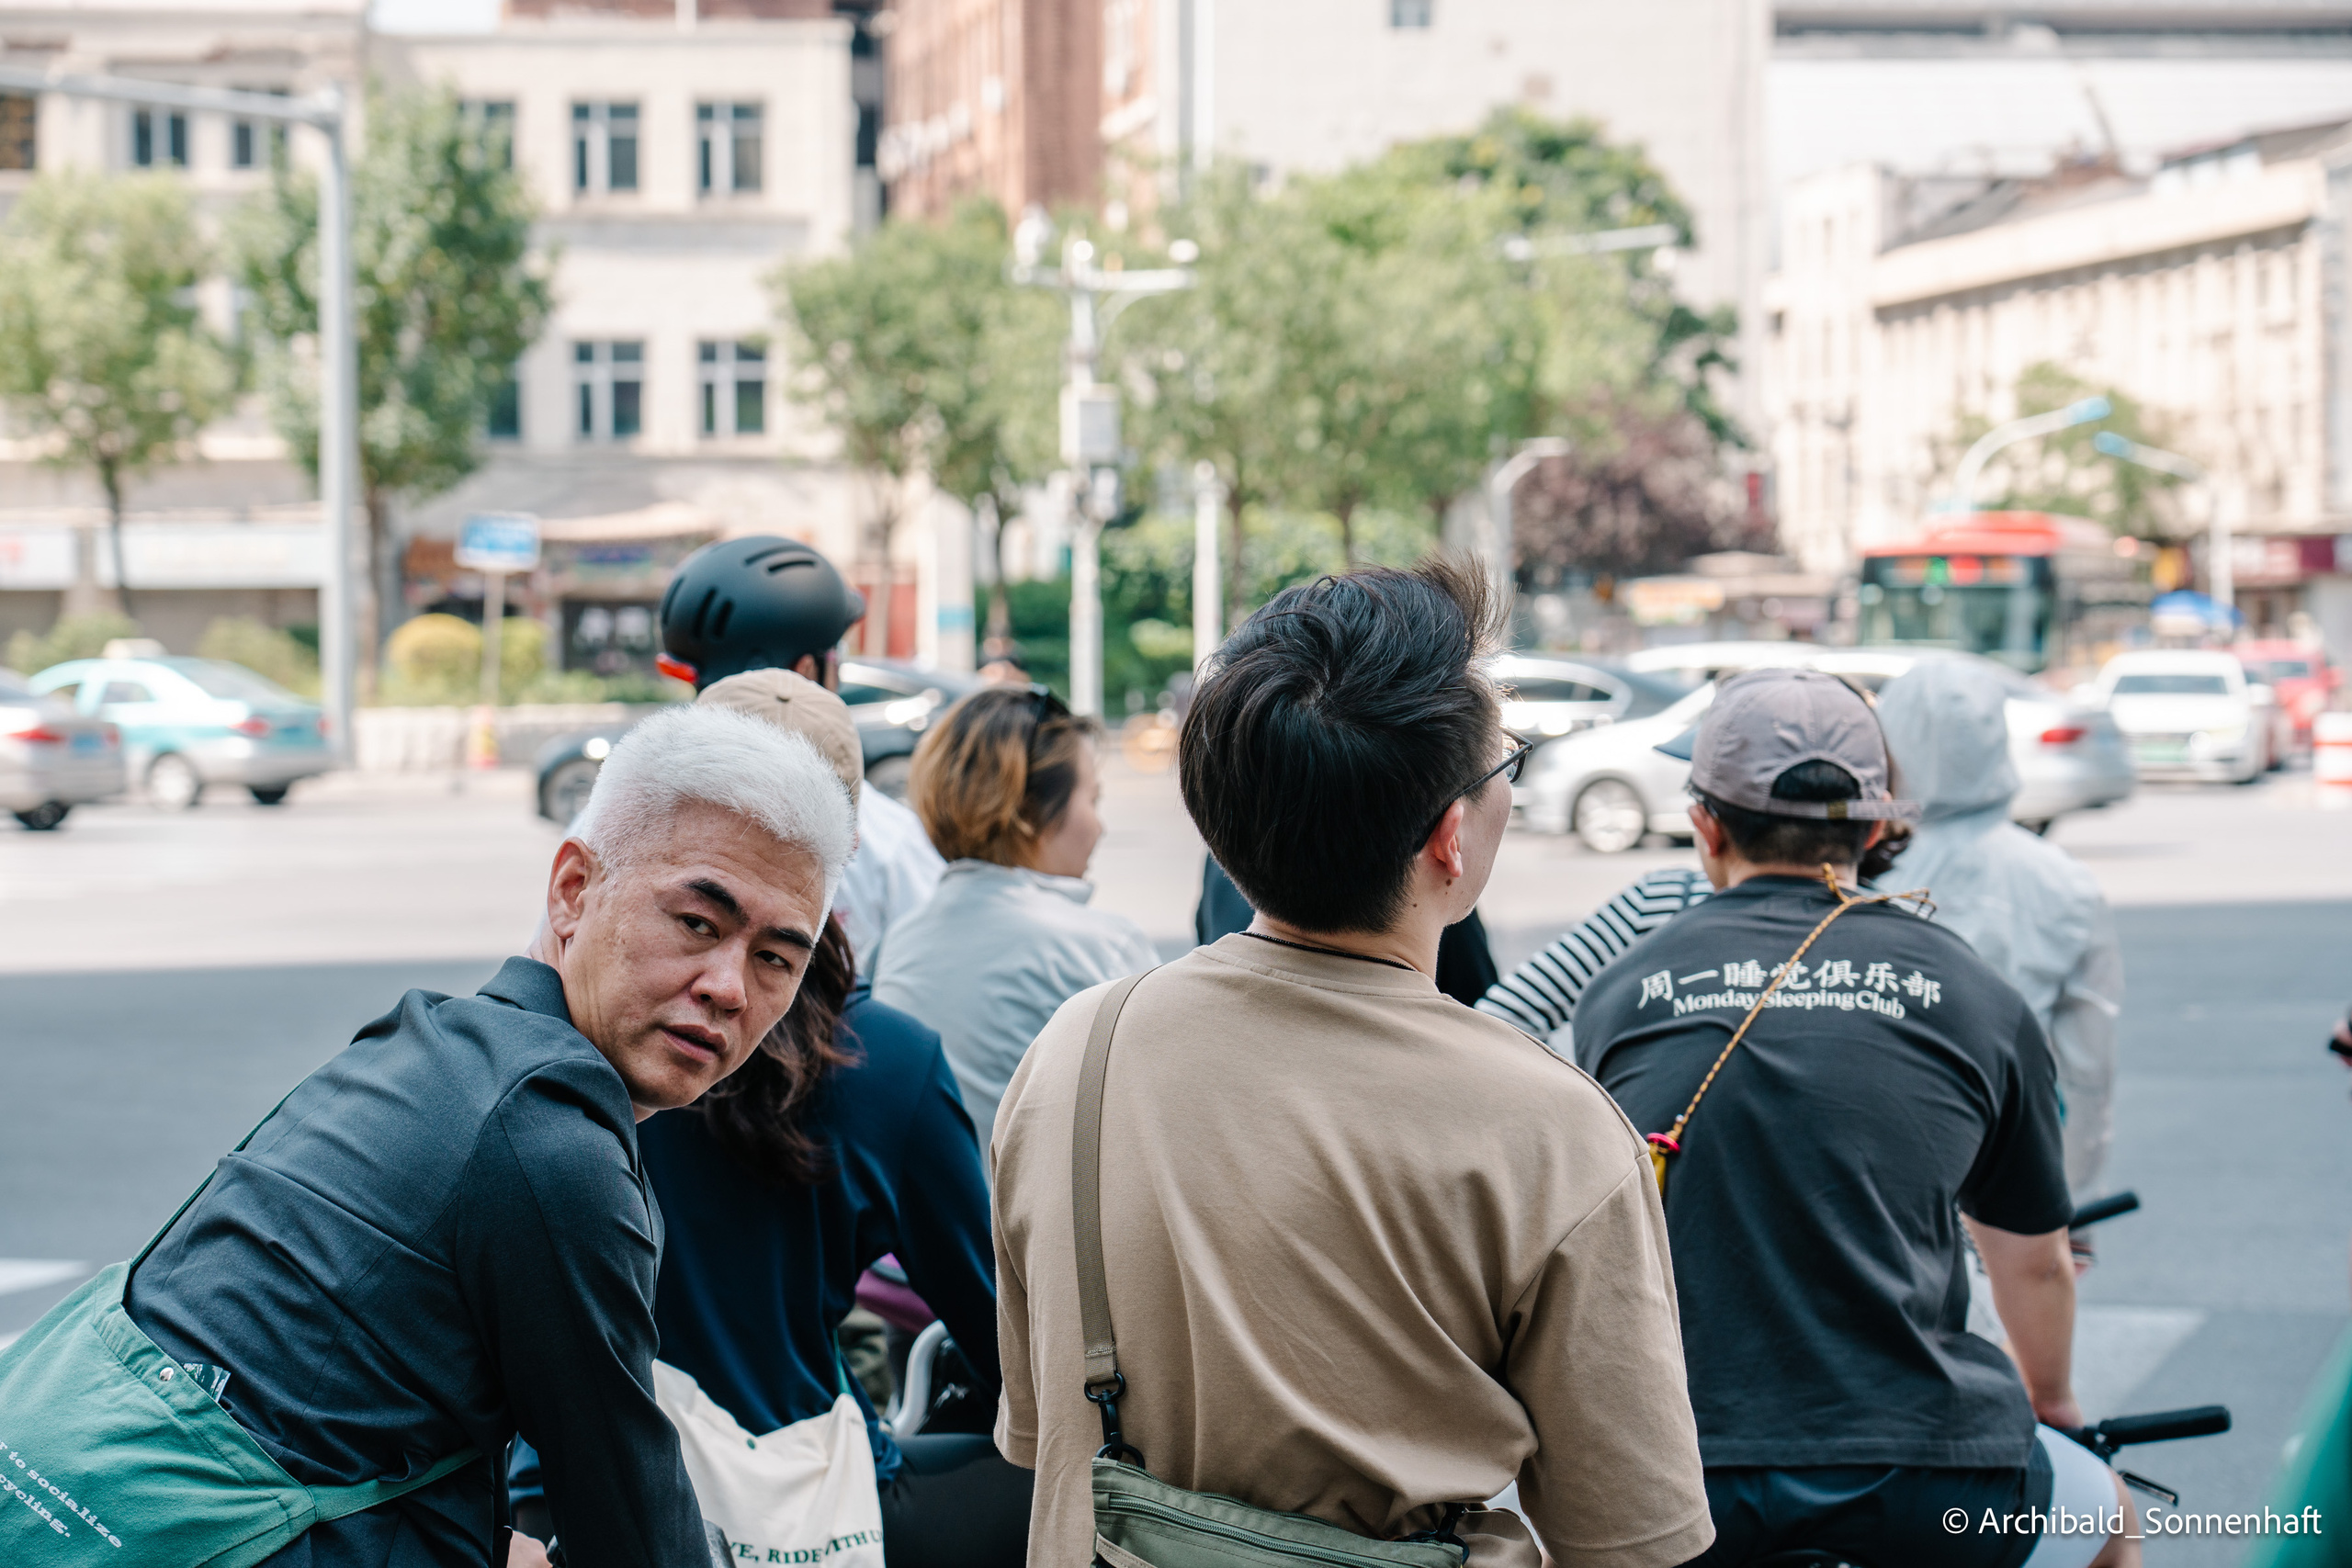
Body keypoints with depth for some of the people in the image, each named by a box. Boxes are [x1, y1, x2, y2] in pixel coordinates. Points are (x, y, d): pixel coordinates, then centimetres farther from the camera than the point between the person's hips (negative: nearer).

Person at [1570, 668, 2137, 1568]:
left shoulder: (1617, 993, 9)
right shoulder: (1975, 999, 6)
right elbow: (2034, 1263, 20)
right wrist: (2053, 1402, 42)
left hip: (1674, 1492, 1)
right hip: (1920, 1484, 0)